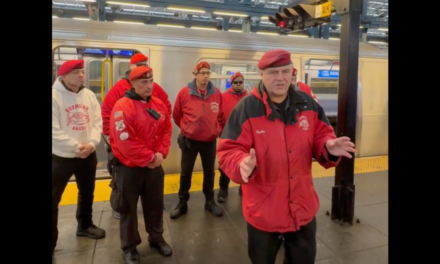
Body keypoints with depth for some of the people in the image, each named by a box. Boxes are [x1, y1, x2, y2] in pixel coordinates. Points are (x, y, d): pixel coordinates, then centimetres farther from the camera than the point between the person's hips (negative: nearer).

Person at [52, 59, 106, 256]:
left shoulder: (89, 95, 3)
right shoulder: (54, 96, -14)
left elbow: (97, 122, -1)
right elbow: (54, 131, -18)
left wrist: (92, 143, -15)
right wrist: (76, 147, -19)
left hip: (88, 155, 6)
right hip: (61, 157, -5)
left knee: (87, 193, 22)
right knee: (53, 199, 5)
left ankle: (85, 225, 45)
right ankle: (51, 240, 22)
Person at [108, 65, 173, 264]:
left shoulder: (159, 104, 2)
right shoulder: (122, 106, -19)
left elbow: (166, 130, 5)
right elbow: (125, 141, -24)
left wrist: (161, 153, -9)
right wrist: (149, 158, -19)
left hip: (154, 166, 6)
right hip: (129, 167, -5)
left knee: (155, 204, 19)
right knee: (128, 208, 12)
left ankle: (156, 238, 40)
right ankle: (130, 246, 32)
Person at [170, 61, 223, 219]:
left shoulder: (217, 93, -4)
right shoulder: (184, 93, -11)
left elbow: (220, 115, 11)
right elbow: (176, 115, 3)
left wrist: (216, 129, 11)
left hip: (210, 140, 2)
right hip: (190, 140, -1)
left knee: (209, 172, 14)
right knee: (186, 172, 9)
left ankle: (210, 201, 31)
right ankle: (182, 203, 26)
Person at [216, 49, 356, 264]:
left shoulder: (307, 104, -1)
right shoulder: (245, 108, -15)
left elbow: (320, 136, 7)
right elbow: (228, 151, -17)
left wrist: (328, 147, -16)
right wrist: (242, 164, -39)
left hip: (303, 206, 4)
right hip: (263, 210, -3)